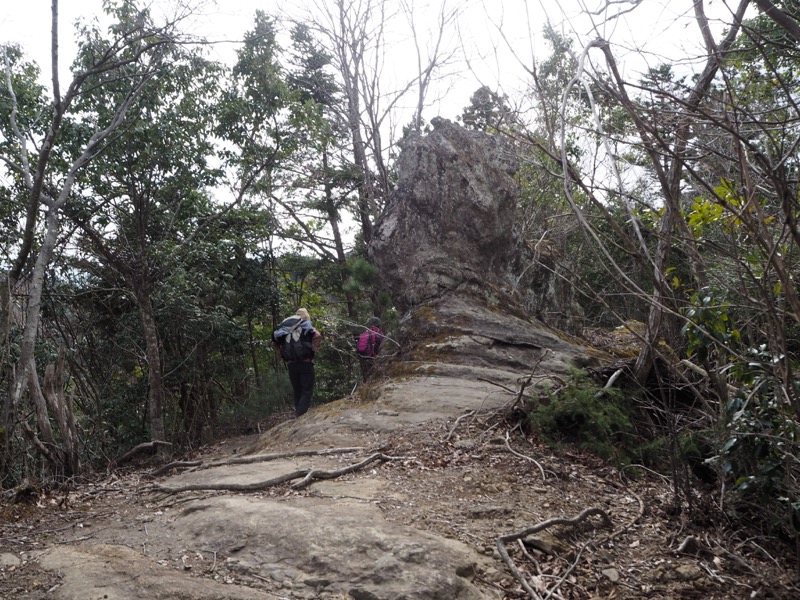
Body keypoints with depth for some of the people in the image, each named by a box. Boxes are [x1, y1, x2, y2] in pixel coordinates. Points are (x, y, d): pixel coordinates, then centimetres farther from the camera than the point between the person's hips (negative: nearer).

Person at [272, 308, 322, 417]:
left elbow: (274, 343, 15)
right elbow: (318, 336, -16)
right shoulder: (307, 327, 4)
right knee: (307, 391, -3)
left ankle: (298, 415, 16)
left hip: (291, 364, 4)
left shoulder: (285, 328, 16)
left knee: (297, 391, 13)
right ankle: (301, 415, -17)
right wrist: (314, 349, -7)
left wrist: (282, 355, 14)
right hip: (305, 363, -4)